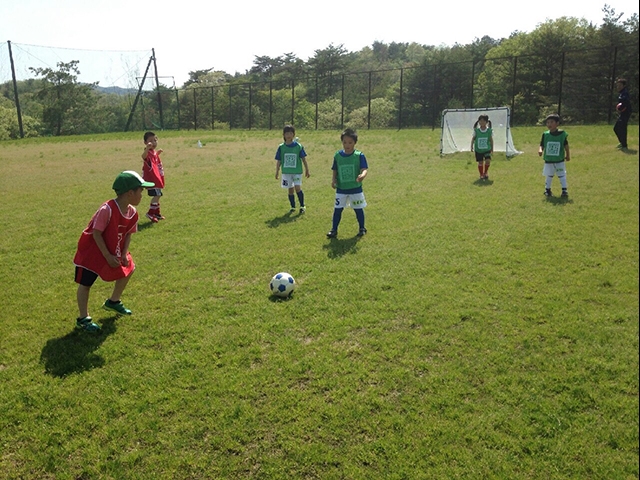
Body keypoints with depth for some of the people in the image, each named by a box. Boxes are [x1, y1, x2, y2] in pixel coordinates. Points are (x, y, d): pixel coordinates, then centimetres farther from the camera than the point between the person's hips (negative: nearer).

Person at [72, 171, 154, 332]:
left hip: (114, 250, 8)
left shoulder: (132, 213, -9)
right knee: (85, 283, -2)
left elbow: (128, 234, 2)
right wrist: (107, 256, -25)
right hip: (92, 250, -8)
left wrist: (124, 253, -10)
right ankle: (83, 319, 11)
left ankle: (113, 302, 36)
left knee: (128, 269, 17)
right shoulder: (107, 209, -32)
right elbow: (96, 233, -27)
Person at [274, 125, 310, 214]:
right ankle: (293, 207, 22)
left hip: (297, 171, -2)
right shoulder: (281, 147, -1)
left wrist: (307, 170, 4)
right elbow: (278, 161, 5)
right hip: (286, 172, 2)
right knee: (290, 189, 8)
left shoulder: (298, 146, -4)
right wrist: (277, 172, 6)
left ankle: (302, 206, 6)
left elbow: (303, 159, 2)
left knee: (297, 187, -11)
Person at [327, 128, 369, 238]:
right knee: (337, 209, 3)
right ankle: (334, 230, 13)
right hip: (341, 189, 2)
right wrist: (333, 180, -9)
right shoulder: (338, 155, -1)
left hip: (356, 189, -2)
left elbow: (364, 169, -19)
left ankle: (362, 228, 28)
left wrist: (362, 176, -41)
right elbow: (335, 170, 7)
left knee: (358, 209, 10)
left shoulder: (359, 155, -11)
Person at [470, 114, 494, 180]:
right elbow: (473, 138, 3)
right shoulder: (476, 130, -8)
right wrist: (472, 146, -2)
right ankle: (481, 175, 24)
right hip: (478, 150, 0)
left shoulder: (489, 130, -6)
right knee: (480, 162, 3)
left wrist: (492, 148, 8)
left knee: (488, 160, -15)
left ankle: (485, 173, 10)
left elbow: (491, 140, 4)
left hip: (487, 149, 0)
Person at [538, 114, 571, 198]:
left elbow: (566, 145, 3)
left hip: (559, 161, -1)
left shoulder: (562, 134, -8)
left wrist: (568, 155, 8)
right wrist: (540, 150, -25)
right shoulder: (545, 134, -5)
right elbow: (542, 145, -4)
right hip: (548, 161, 1)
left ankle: (564, 190, 11)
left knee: (562, 175, 4)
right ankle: (547, 189, 26)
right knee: (549, 176, 13)